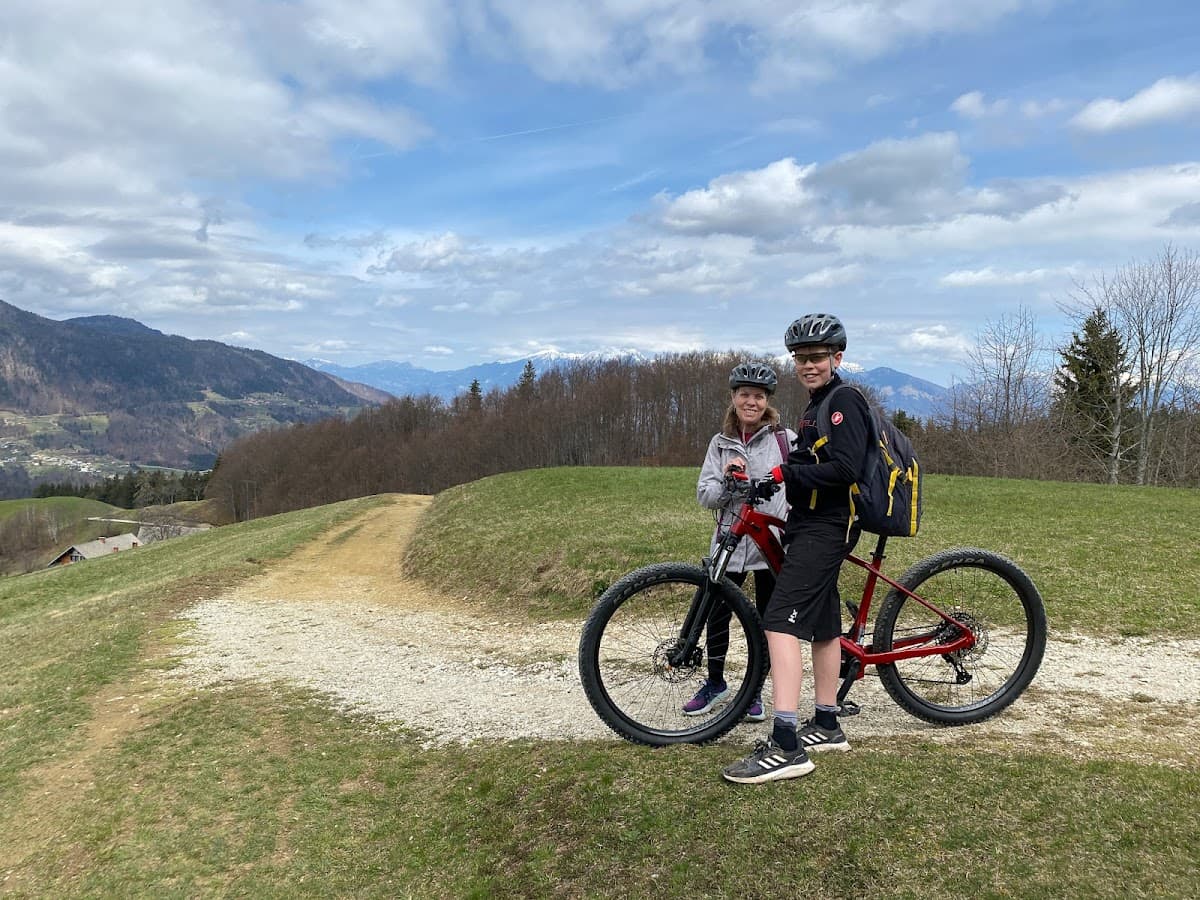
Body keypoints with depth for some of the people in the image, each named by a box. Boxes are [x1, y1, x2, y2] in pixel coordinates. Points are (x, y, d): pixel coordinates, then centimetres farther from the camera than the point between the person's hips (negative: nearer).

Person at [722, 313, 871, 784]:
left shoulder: (844, 401, -10)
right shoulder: (817, 407, 21)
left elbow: (845, 468, -23)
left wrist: (786, 472, -20)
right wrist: (771, 473, 7)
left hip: (826, 527, -11)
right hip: (812, 523, 11)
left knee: (780, 621, -19)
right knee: (823, 625, 15)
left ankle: (786, 746, -20)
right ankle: (825, 726, 26)